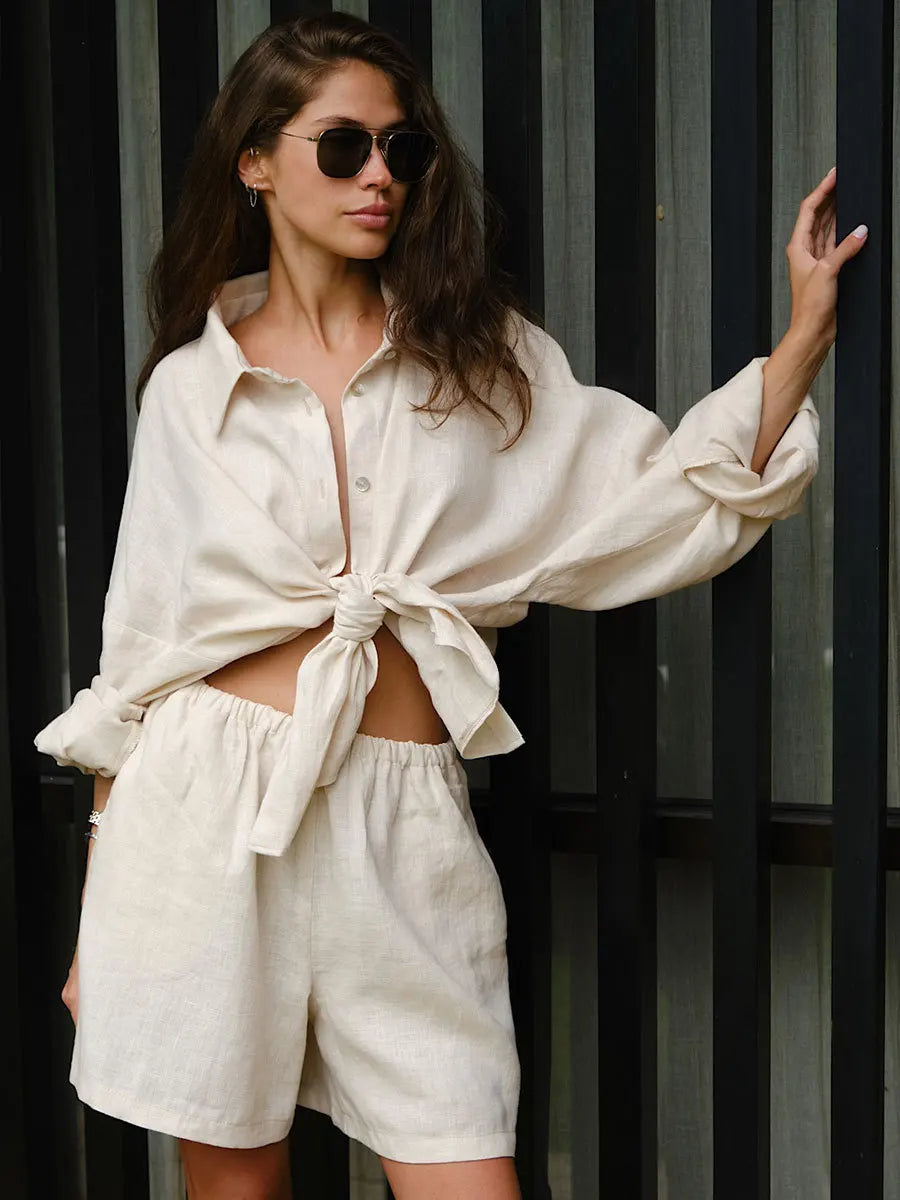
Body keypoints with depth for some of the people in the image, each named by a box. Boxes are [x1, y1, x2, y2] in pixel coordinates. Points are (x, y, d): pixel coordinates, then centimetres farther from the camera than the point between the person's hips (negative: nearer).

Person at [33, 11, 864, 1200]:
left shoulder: (481, 355, 9)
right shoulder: (189, 387, 7)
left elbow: (676, 502, 4)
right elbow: (138, 655, 9)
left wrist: (805, 331, -3)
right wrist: (95, 917, 10)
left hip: (403, 826, 1)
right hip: (207, 809, 0)